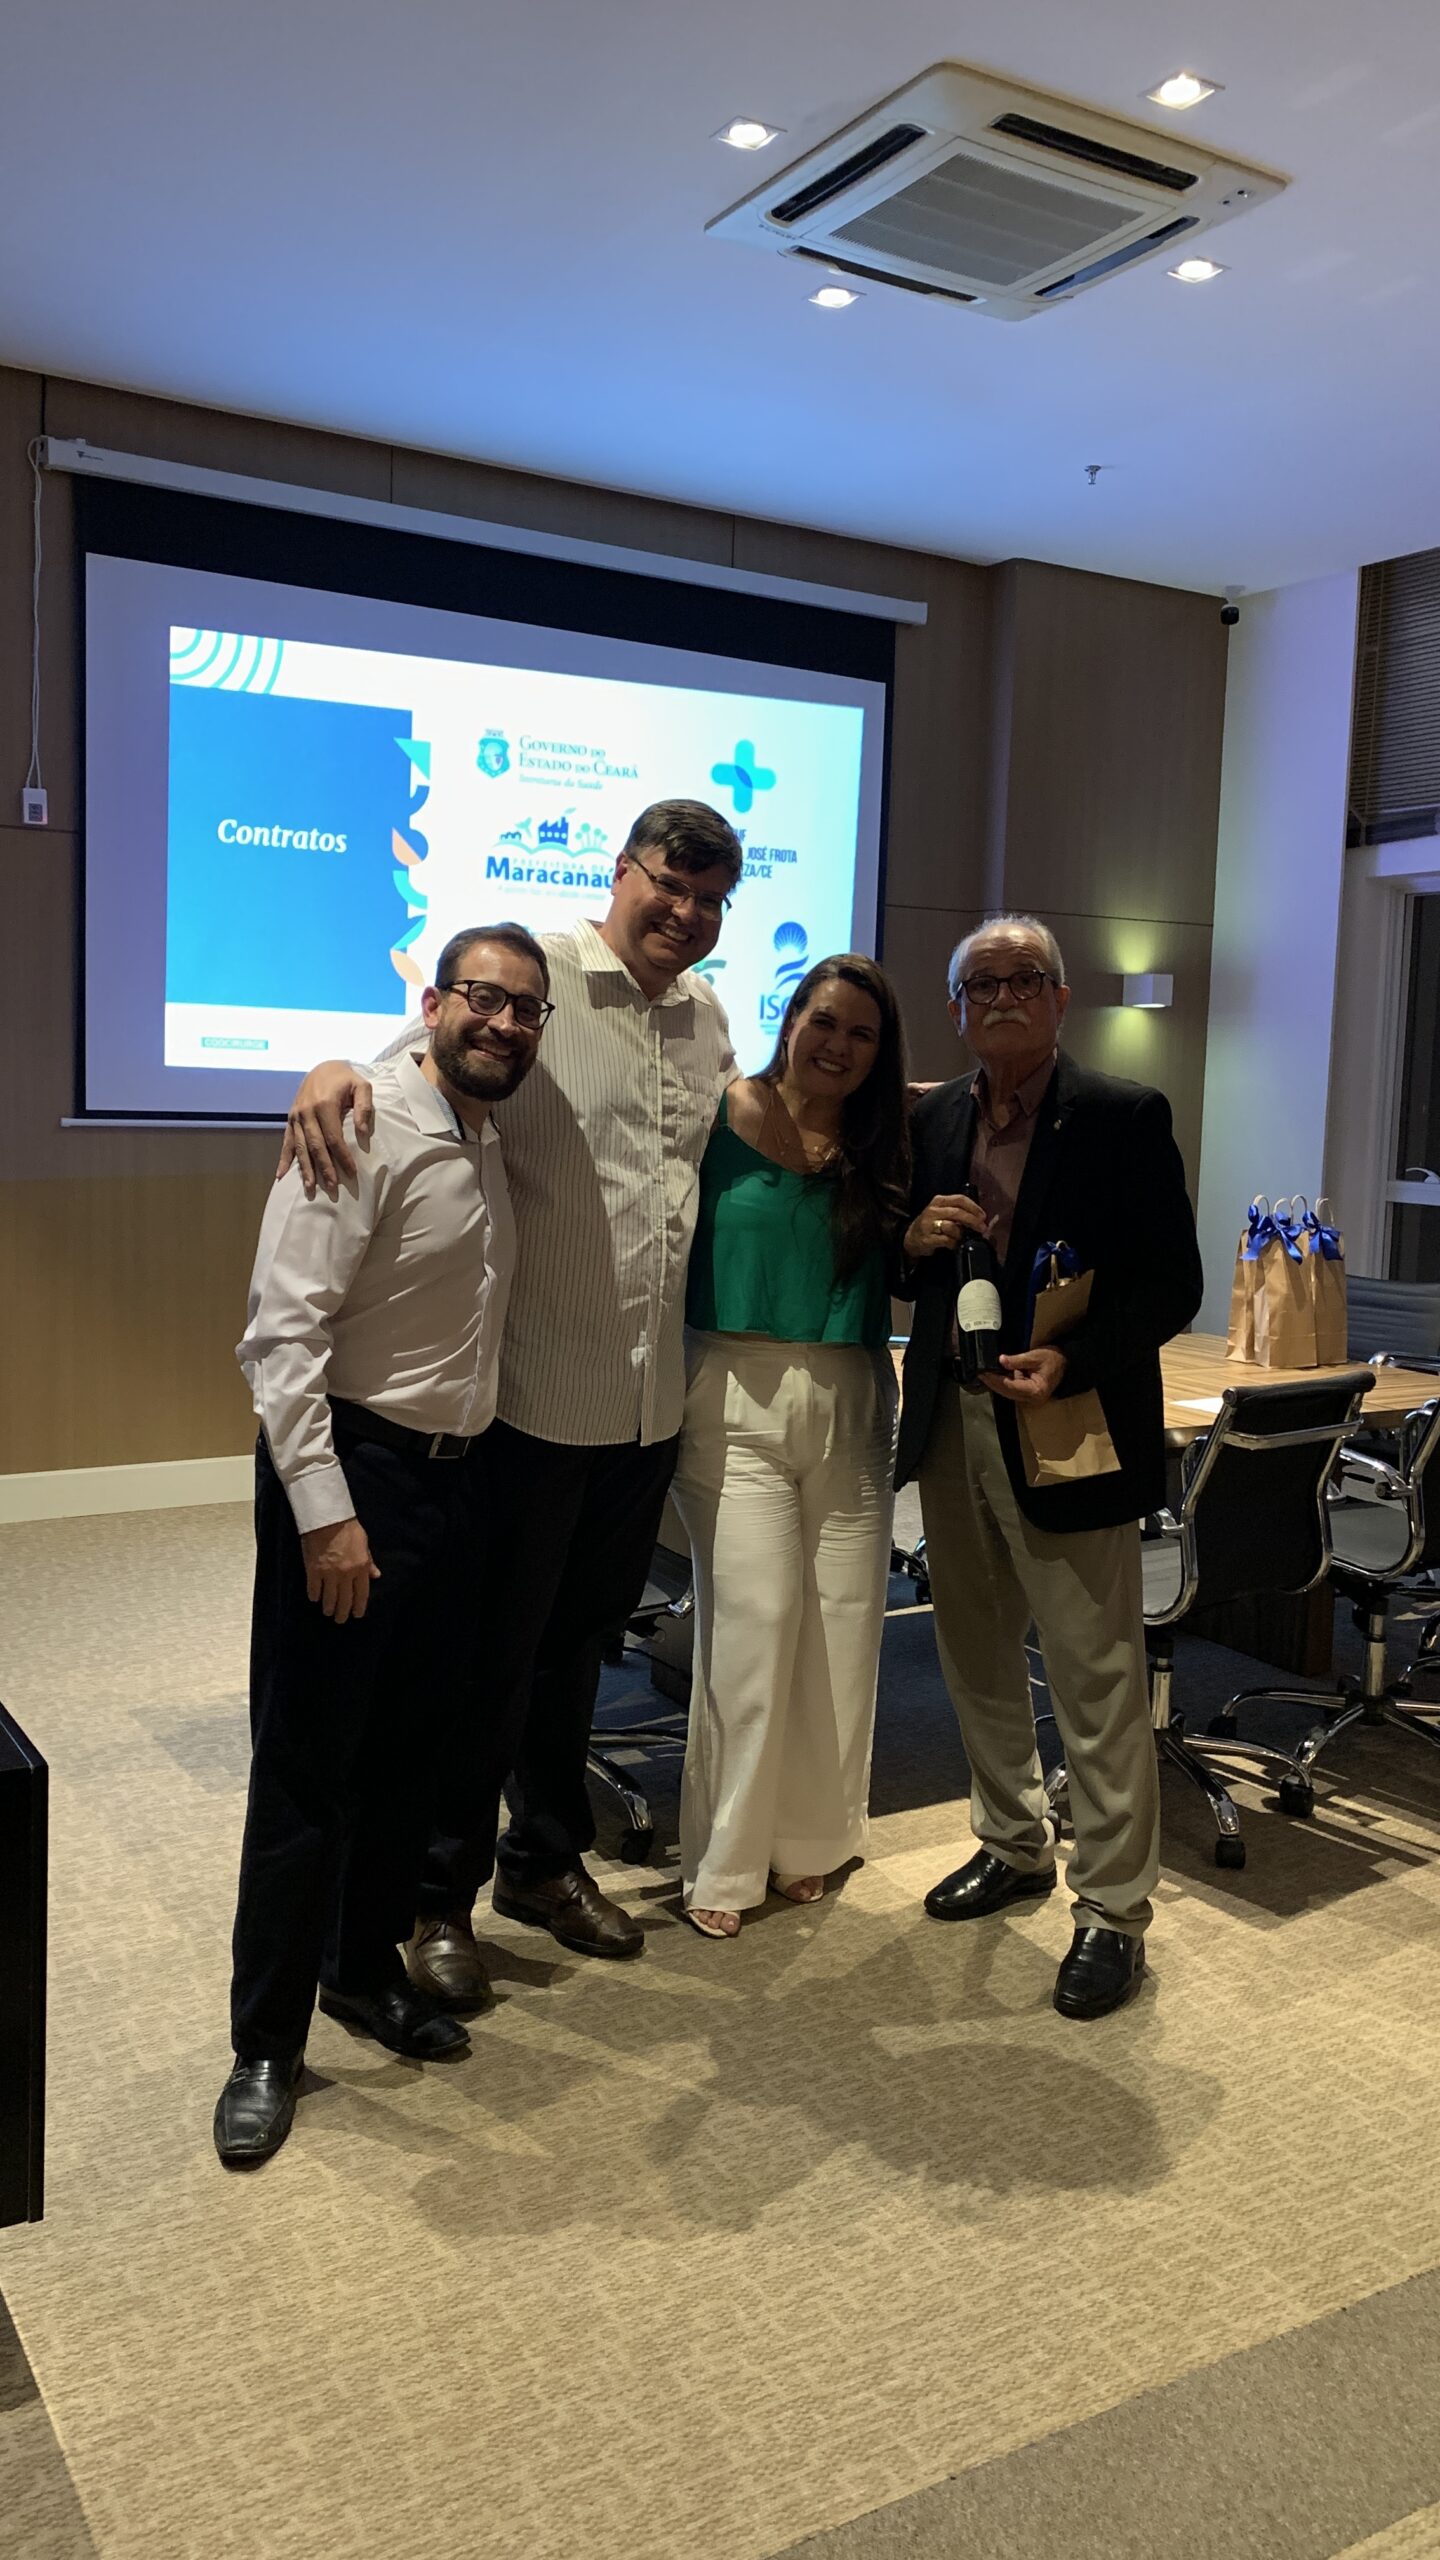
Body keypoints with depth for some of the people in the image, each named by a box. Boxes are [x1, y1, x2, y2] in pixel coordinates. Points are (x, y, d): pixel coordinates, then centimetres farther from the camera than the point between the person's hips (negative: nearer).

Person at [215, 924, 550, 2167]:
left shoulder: (494, 1142, 10)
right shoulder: (365, 1130, -15)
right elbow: (283, 1331, -20)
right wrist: (326, 1511, -23)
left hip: (453, 1473, 8)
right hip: (348, 1468, -8)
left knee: (409, 1749, 18)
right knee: (307, 1769, 2)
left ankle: (367, 1967, 37)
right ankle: (267, 2043, 17)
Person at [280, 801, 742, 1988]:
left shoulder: (708, 1017, 12)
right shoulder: (538, 973, -8)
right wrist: (338, 1066, -34)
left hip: (652, 1395, 6)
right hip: (537, 1387, -6)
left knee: (580, 1635, 20)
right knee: (494, 1648, 6)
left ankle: (547, 1858, 38)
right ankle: (441, 1895, 24)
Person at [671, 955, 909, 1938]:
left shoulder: (885, 1143, 9)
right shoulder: (722, 1114, -2)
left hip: (851, 1404, 4)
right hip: (739, 1395, -3)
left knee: (845, 1620, 4)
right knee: (756, 1616, -5)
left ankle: (812, 1837, 23)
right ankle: (726, 1861, 10)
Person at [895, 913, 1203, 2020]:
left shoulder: (1125, 1116, -7)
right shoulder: (933, 1119, 9)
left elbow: (1172, 1284, -9)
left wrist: (1070, 1362, -23)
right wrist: (917, 1242, -8)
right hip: (950, 1423, 6)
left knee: (1099, 1682, 1)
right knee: (980, 1660, 18)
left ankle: (1113, 1910, 15)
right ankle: (1013, 1844, 38)